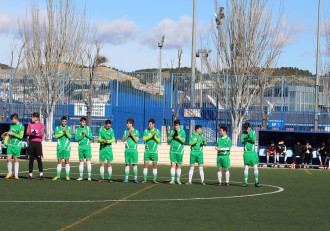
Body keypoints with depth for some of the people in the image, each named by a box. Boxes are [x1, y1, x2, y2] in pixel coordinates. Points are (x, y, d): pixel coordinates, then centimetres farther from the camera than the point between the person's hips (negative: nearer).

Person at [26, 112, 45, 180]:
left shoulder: (41, 125, 3)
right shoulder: (30, 124, 11)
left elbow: (42, 134, -3)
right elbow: (27, 133, 4)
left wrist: (36, 133, -21)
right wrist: (31, 133, -17)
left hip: (38, 143, -2)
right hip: (31, 143, 2)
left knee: (39, 159, -7)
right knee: (31, 159, 3)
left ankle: (41, 174, -3)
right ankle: (30, 174, 6)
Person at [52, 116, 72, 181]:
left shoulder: (69, 128, 7)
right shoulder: (57, 128, 9)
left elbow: (70, 137, -4)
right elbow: (56, 136, -4)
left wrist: (66, 132, -20)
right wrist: (62, 133, -17)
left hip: (67, 147, -1)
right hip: (60, 147, 1)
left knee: (67, 161, -5)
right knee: (59, 161, 5)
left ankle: (67, 176, -4)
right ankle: (58, 176, 10)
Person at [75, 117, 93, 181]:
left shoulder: (88, 128, 4)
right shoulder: (77, 129, 6)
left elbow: (91, 137, 0)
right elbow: (76, 139, -1)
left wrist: (86, 134, -15)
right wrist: (82, 136, -15)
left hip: (87, 146, -2)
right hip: (80, 147, 2)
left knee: (88, 161, -7)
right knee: (81, 162, 7)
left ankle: (89, 177, -7)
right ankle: (81, 176, 14)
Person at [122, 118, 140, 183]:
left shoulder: (136, 131, 4)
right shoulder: (126, 131, 11)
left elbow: (136, 140, -5)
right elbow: (123, 140, 3)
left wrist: (132, 134, -16)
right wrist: (128, 135, -11)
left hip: (134, 149, -2)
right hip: (127, 149, 2)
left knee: (134, 164, -3)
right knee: (127, 164, 1)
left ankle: (135, 178, 2)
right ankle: (126, 178, 4)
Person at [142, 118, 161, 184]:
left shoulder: (157, 131, 4)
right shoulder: (146, 131, 5)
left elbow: (158, 140, -2)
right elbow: (144, 138, -9)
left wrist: (155, 136, -20)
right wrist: (151, 135, -19)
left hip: (154, 151, 0)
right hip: (147, 150, 0)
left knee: (155, 164, 0)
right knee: (146, 164, -3)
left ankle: (154, 179, 6)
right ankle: (144, 179, 1)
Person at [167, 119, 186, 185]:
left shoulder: (182, 132, 1)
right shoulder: (172, 131, 10)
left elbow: (183, 140, -11)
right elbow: (168, 140, 8)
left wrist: (178, 137, -26)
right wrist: (172, 136, -10)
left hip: (180, 151, -2)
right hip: (172, 150, 2)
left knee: (178, 165, 3)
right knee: (173, 165, -5)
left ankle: (178, 179, 11)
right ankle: (172, 179, -5)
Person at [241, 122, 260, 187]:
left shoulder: (253, 132, 0)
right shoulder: (244, 133, 4)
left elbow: (254, 141, -13)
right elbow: (242, 141, -7)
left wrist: (249, 135, -27)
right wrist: (246, 139, -26)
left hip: (253, 152, -1)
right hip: (246, 152, 1)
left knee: (255, 167, -4)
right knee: (246, 168, 2)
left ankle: (256, 182, 1)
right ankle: (245, 182, 6)